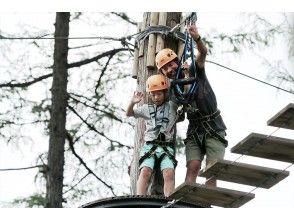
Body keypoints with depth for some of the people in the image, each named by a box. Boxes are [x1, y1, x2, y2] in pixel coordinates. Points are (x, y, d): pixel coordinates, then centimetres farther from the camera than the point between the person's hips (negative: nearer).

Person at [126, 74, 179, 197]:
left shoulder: (171, 106, 15)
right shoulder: (147, 109, 18)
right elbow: (129, 113, 17)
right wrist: (132, 103, -5)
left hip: (167, 147, 0)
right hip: (150, 146, 1)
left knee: (169, 174, -25)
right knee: (145, 172, -24)